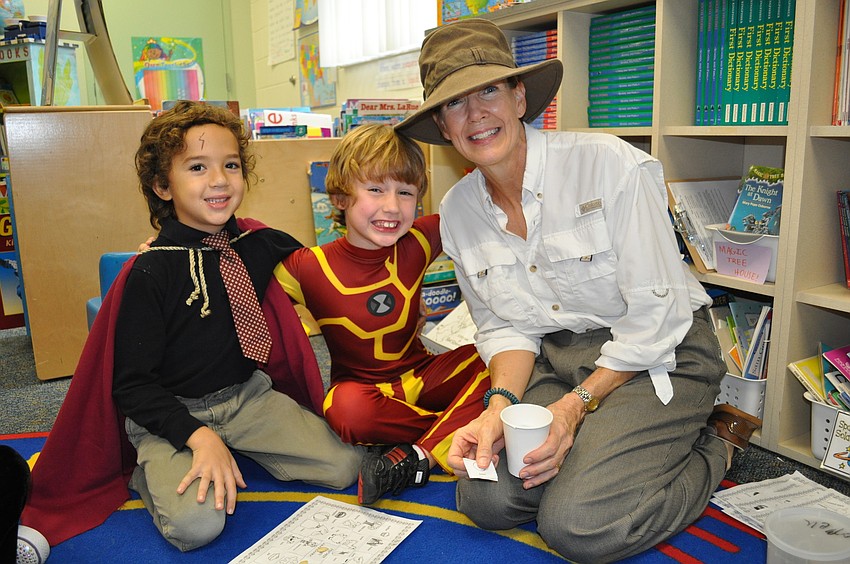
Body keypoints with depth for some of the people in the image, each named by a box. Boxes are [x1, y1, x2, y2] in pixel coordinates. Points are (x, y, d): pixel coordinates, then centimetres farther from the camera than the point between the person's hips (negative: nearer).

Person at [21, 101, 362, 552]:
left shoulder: (261, 244, -2)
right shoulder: (149, 273, -16)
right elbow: (131, 384, -13)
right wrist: (198, 435, -25)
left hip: (249, 394, 5)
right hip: (170, 413, -4)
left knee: (345, 466, -9)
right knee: (196, 523, -28)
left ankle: (243, 449, 13)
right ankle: (152, 471, 6)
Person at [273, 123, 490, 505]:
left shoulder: (417, 243, -8)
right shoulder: (309, 268, -15)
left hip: (421, 377, 3)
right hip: (359, 386, -3)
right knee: (349, 410, -37)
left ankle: (420, 456, -27)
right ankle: (466, 427, -15)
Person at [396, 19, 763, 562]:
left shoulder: (610, 164, -19)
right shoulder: (457, 211, -1)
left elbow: (656, 314, -16)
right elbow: (503, 328, 4)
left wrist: (575, 405, -20)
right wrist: (500, 407, -15)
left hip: (659, 355, -4)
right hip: (556, 358, 5)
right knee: (485, 497, -13)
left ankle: (714, 448, 7)